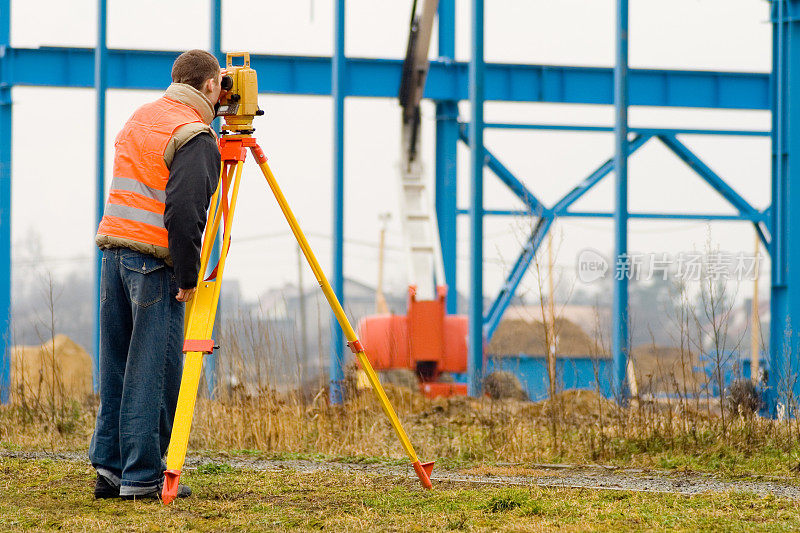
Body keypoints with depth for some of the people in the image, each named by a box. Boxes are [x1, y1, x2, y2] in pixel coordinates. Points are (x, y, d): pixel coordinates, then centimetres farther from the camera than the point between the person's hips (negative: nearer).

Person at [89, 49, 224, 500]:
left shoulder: (141, 118, 15)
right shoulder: (196, 137, -11)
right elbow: (183, 212, -20)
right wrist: (188, 277, -15)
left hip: (114, 245, 8)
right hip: (155, 261, -8)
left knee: (117, 366, 12)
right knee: (153, 370, -4)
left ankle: (109, 467, 13)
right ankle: (142, 476, -3)